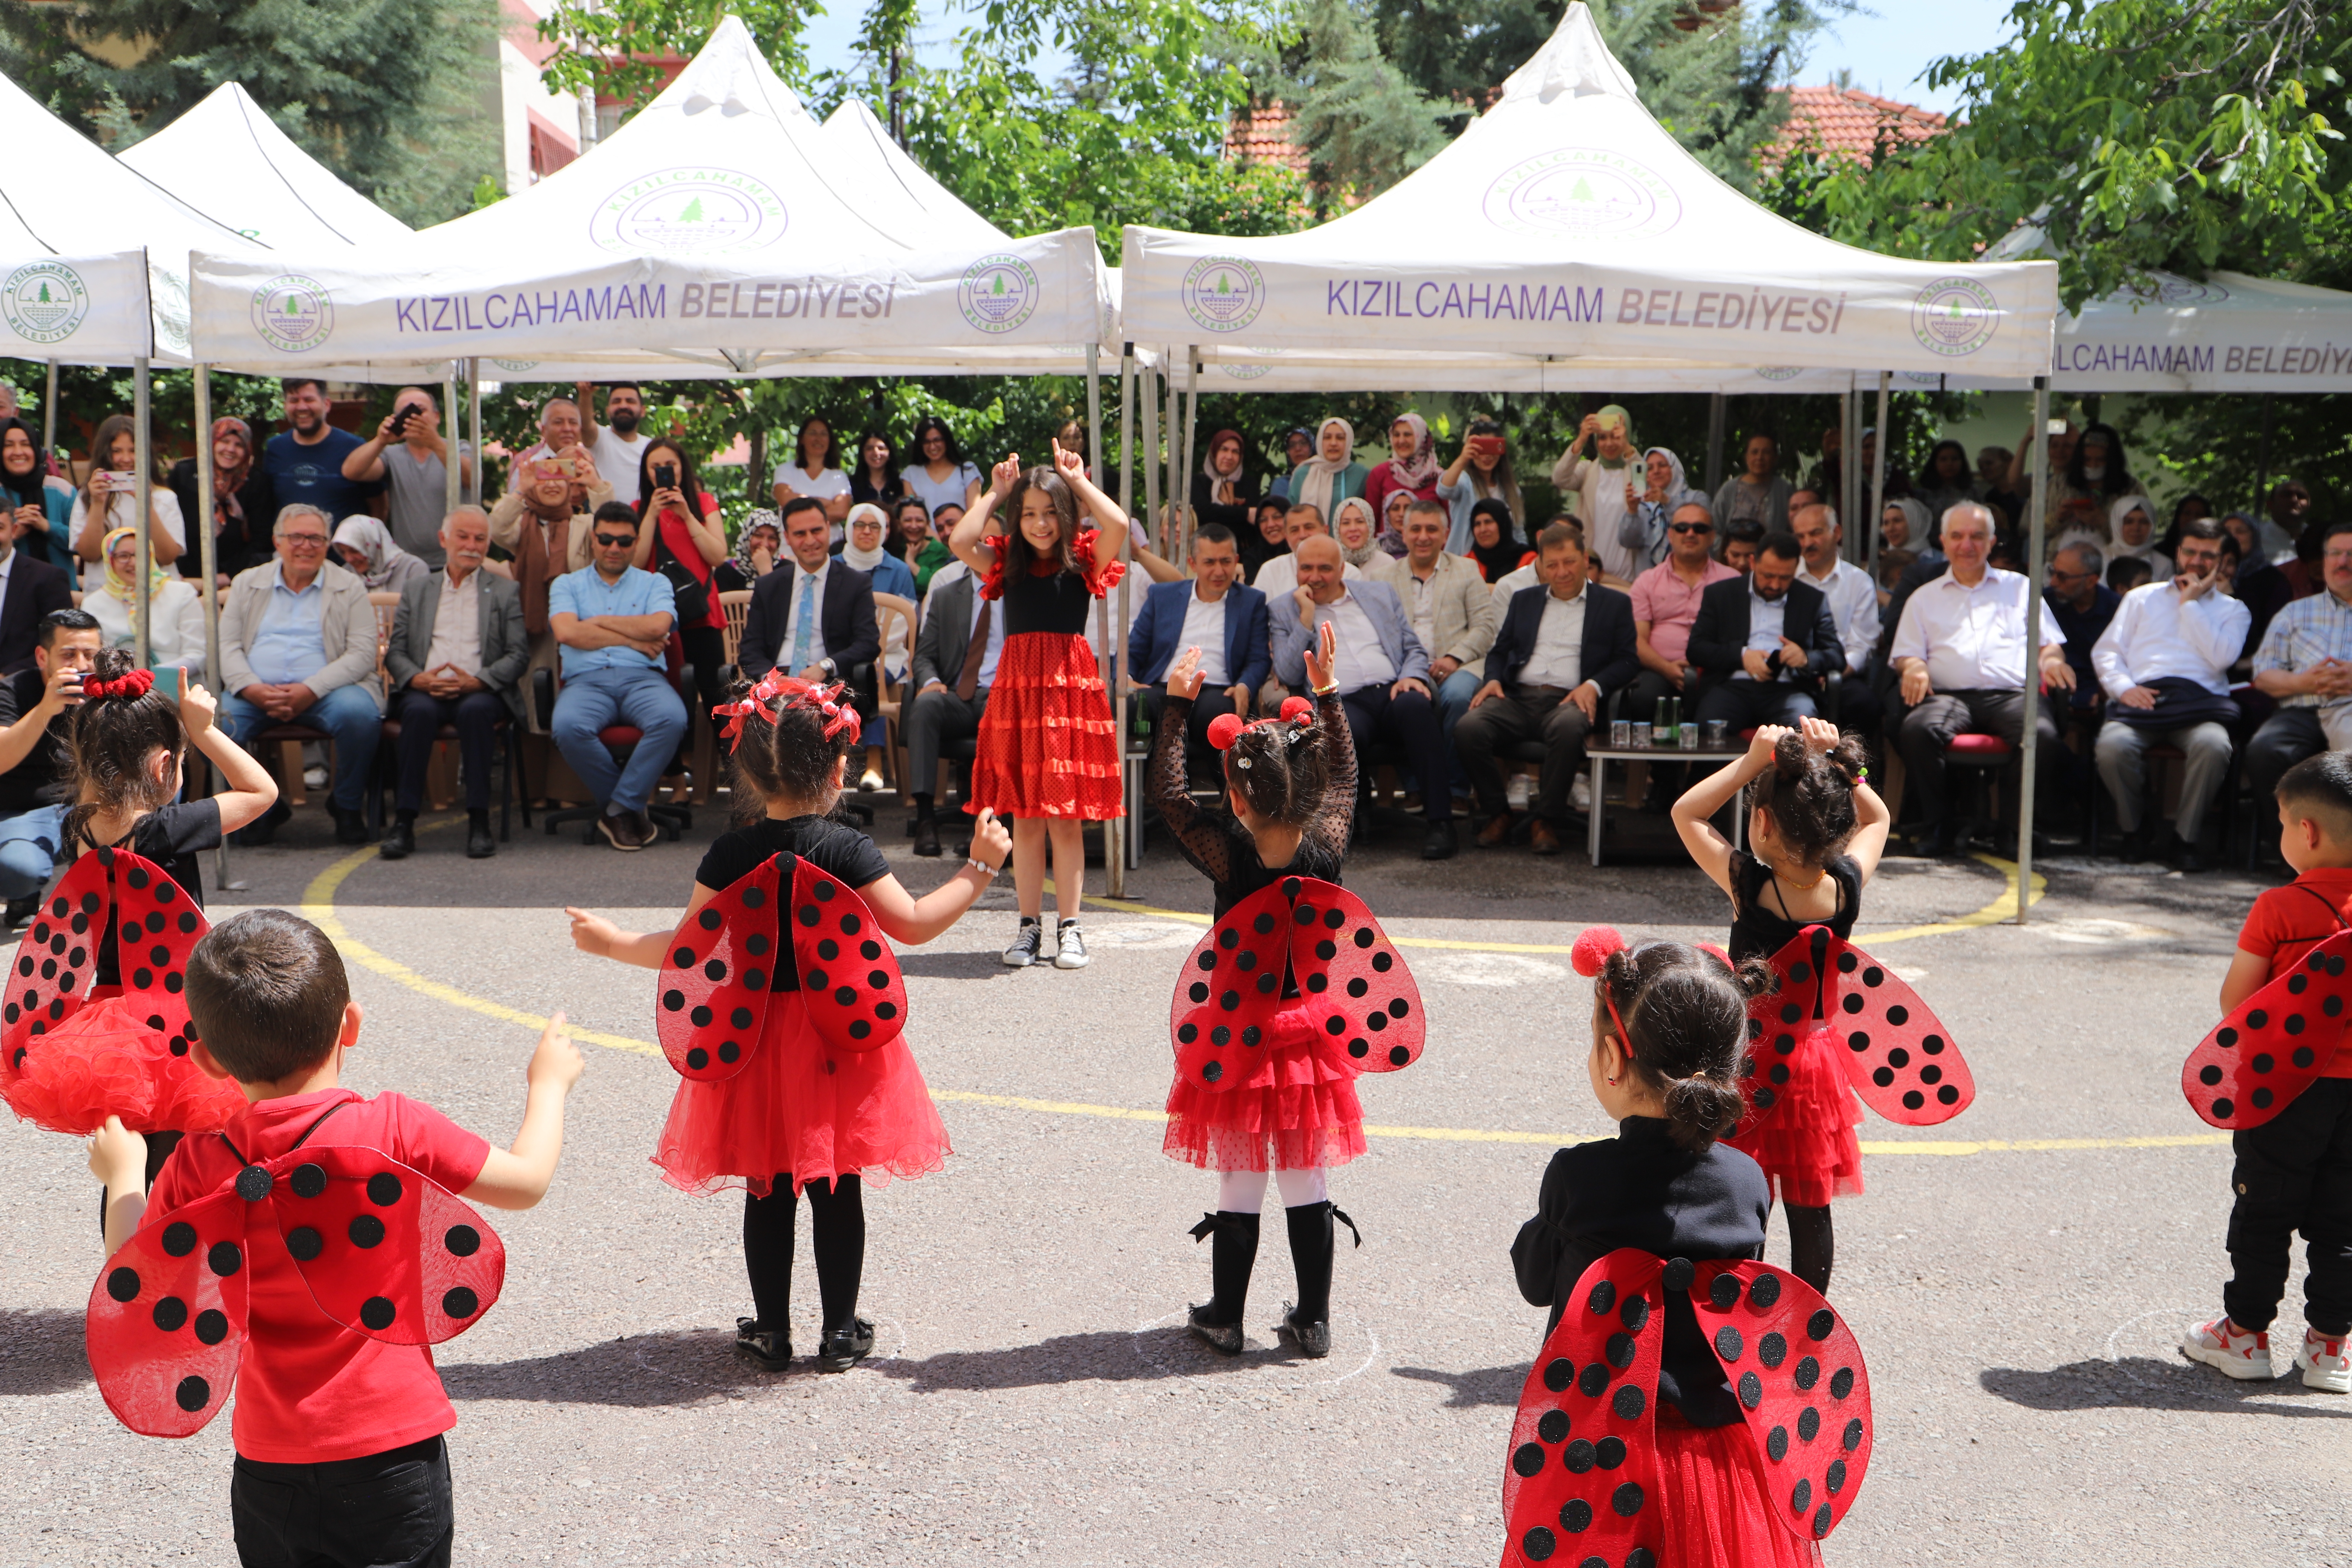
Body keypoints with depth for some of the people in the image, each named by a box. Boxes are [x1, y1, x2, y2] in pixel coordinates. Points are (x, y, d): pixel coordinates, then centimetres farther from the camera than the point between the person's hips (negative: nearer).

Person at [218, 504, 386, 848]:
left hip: (327, 689, -2)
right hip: (256, 691, 2)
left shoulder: (349, 588, 9)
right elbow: (227, 646, 8)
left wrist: (310, 691, -17)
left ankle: (347, 806, -7)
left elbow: (362, 654, -2)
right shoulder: (247, 584, 16)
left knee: (359, 714, -33)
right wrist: (252, 689, -14)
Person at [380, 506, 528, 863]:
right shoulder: (416, 592, 23)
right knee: (419, 711, -34)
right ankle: (404, 823, -32)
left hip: (482, 693, -1)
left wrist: (476, 681, -12)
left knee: (474, 710, -37)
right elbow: (395, 652, 13)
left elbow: (519, 655, 5)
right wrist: (418, 679, -11)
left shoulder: (506, 592, 18)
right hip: (425, 690, 1)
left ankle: (479, 823, -33)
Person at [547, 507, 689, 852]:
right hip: (586, 680, 0)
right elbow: (567, 632, -2)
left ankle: (620, 808, -19)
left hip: (642, 678, 0)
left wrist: (599, 621, 4)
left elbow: (657, 626, -3)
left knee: (672, 719, -35)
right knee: (568, 727, -35)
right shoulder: (567, 584, 19)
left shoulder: (654, 584, 19)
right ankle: (631, 805, -13)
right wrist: (633, 639, 0)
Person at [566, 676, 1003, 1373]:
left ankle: (770, 1330, 19)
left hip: (754, 1040, 2)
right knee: (838, 1191, 8)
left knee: (767, 1192, 12)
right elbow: (914, 925, -7)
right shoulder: (846, 849, -11)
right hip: (840, 1038, -2)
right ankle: (841, 1332, 15)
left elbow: (686, 949, -1)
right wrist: (979, 868, 3)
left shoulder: (729, 853, -6)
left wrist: (612, 942, 16)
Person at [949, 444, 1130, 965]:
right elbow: (959, 542, -7)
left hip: (1070, 687, -2)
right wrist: (995, 492, 4)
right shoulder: (1006, 563, 10)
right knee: (1024, 817, 5)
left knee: (1066, 817, 1)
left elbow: (1118, 524, -14)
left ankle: (1070, 928, 8)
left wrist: (1077, 479, -1)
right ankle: (1030, 926, 12)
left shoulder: (1084, 561, 4)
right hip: (1016, 687, 2)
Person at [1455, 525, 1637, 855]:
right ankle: (1498, 815, -10)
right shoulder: (1523, 600, 25)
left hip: (1568, 700, -3)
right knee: (1468, 728, -28)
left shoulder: (1615, 605, 14)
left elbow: (1628, 660, 6)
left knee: (1567, 727, -41)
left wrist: (1594, 686, -12)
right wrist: (1494, 679, 1)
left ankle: (1549, 821, -23)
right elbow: (1499, 650, 23)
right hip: (1517, 697, 3)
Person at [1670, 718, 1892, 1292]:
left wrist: (1752, 760, -13)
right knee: (1810, 1209, 15)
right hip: (1812, 1060, 4)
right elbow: (1877, 819, 9)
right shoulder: (1846, 887, -13)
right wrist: (1837, 764, -2)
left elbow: (1687, 812, -9)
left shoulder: (1749, 886, -23)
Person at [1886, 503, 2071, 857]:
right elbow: (1905, 654, 18)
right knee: (1917, 729, -36)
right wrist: (1914, 668, -7)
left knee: (2043, 734, -35)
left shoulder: (2020, 587, 28)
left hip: (2012, 693, 0)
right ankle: (1939, 825, -24)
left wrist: (2051, 658, -4)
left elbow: (2049, 641, 21)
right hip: (1950, 695, 0)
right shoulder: (1924, 598, 27)